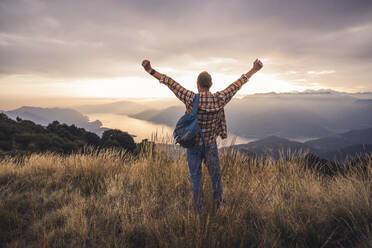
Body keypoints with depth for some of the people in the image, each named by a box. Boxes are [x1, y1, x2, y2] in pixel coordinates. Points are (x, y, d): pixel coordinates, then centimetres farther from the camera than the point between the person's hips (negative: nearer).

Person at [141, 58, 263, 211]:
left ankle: (198, 208, 29)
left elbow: (171, 83, -22)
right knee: (215, 174, 22)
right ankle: (219, 202, 39)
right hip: (211, 145, 2)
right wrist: (253, 70, 5)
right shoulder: (219, 99, -15)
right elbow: (237, 84, -6)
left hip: (193, 145, -2)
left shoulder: (191, 99, -22)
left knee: (195, 177, 15)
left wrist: (151, 71, -19)